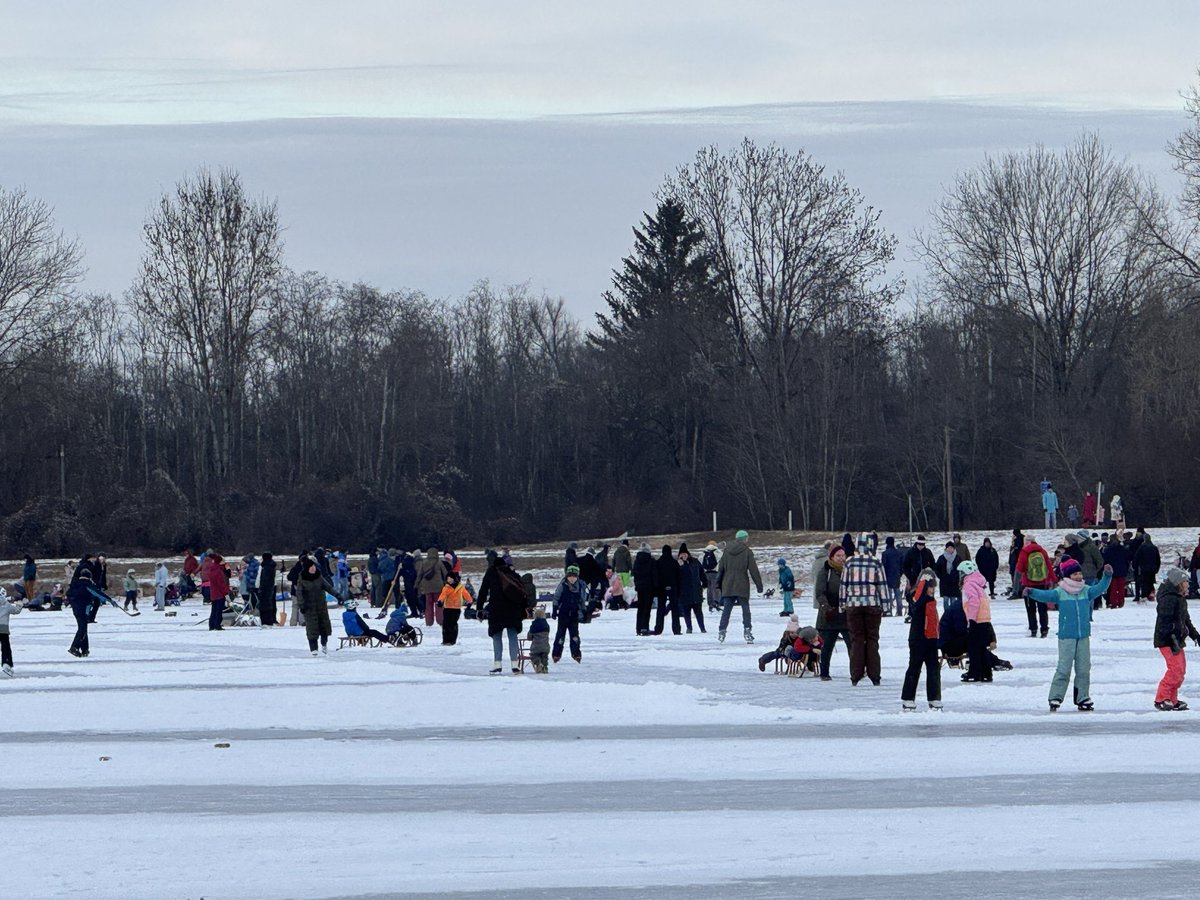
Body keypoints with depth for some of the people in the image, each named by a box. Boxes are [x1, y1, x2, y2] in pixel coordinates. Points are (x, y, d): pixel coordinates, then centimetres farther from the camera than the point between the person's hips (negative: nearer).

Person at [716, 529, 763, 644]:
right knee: (745, 609, 2)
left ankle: (721, 631, 4)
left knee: (726, 609, 8)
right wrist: (759, 584, 1)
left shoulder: (727, 551, 6)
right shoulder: (747, 552, -6)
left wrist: (718, 582, 18)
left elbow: (721, 568, 10)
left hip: (728, 585, 3)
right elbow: (753, 570, -5)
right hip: (742, 586, -3)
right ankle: (747, 631, -8)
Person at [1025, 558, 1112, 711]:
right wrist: (1032, 592, -35)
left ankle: (1083, 698, 15)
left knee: (1084, 668, 7)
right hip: (1066, 637, -4)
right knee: (1064, 668, -6)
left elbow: (1100, 588, 0)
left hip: (1084, 636, 4)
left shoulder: (1086, 591, 7)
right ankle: (1055, 698, -1)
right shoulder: (1060, 593, -5)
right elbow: (1046, 595, -17)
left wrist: (1107, 576, -17)